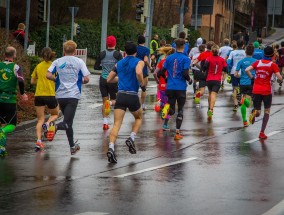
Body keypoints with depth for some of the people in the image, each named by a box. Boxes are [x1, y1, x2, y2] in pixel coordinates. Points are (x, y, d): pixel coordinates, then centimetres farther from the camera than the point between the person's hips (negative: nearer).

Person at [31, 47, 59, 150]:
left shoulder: (38, 66, 7)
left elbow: (32, 81, 12)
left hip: (38, 95, 2)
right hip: (50, 94, -2)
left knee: (40, 119, 9)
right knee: (55, 114, 22)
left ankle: (38, 140, -8)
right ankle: (47, 124, -11)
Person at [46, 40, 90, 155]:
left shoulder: (57, 62, 6)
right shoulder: (79, 62, 1)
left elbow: (48, 75, -5)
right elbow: (86, 79, -4)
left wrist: (57, 80, 14)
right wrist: (81, 81, 18)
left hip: (60, 95, 4)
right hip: (73, 95, -4)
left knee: (68, 122, 19)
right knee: (67, 123, -9)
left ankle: (72, 146, 24)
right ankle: (55, 126, -41)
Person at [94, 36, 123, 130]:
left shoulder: (102, 54, 2)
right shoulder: (117, 54, -5)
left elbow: (96, 66, 7)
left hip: (103, 79, 2)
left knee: (104, 101, 10)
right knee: (114, 100, 13)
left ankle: (105, 122, 0)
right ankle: (110, 103, -25)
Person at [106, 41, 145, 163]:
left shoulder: (119, 64, 16)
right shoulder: (139, 62, 2)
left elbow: (109, 79, 20)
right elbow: (138, 72, -21)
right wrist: (142, 84, -4)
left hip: (120, 95, 3)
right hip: (133, 96, -3)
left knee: (117, 124, -3)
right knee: (138, 118, 25)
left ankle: (111, 148, -23)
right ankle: (131, 138, 3)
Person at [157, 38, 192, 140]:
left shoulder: (169, 58, 5)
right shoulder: (186, 59, -7)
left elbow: (161, 72, 6)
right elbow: (185, 74, -16)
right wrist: (190, 80, 4)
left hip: (170, 87, 3)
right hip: (181, 88, -3)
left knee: (172, 111, 12)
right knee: (180, 110, 9)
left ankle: (168, 109, -24)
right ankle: (177, 133, 6)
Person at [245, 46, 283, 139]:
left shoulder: (257, 62, 4)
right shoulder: (273, 65, -6)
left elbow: (247, 70, -7)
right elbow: (279, 78, -13)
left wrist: (252, 78, 7)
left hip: (256, 90, 3)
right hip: (267, 91, -3)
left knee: (258, 112, 13)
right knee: (267, 111, 15)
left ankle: (254, 112, -25)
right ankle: (262, 132, 8)